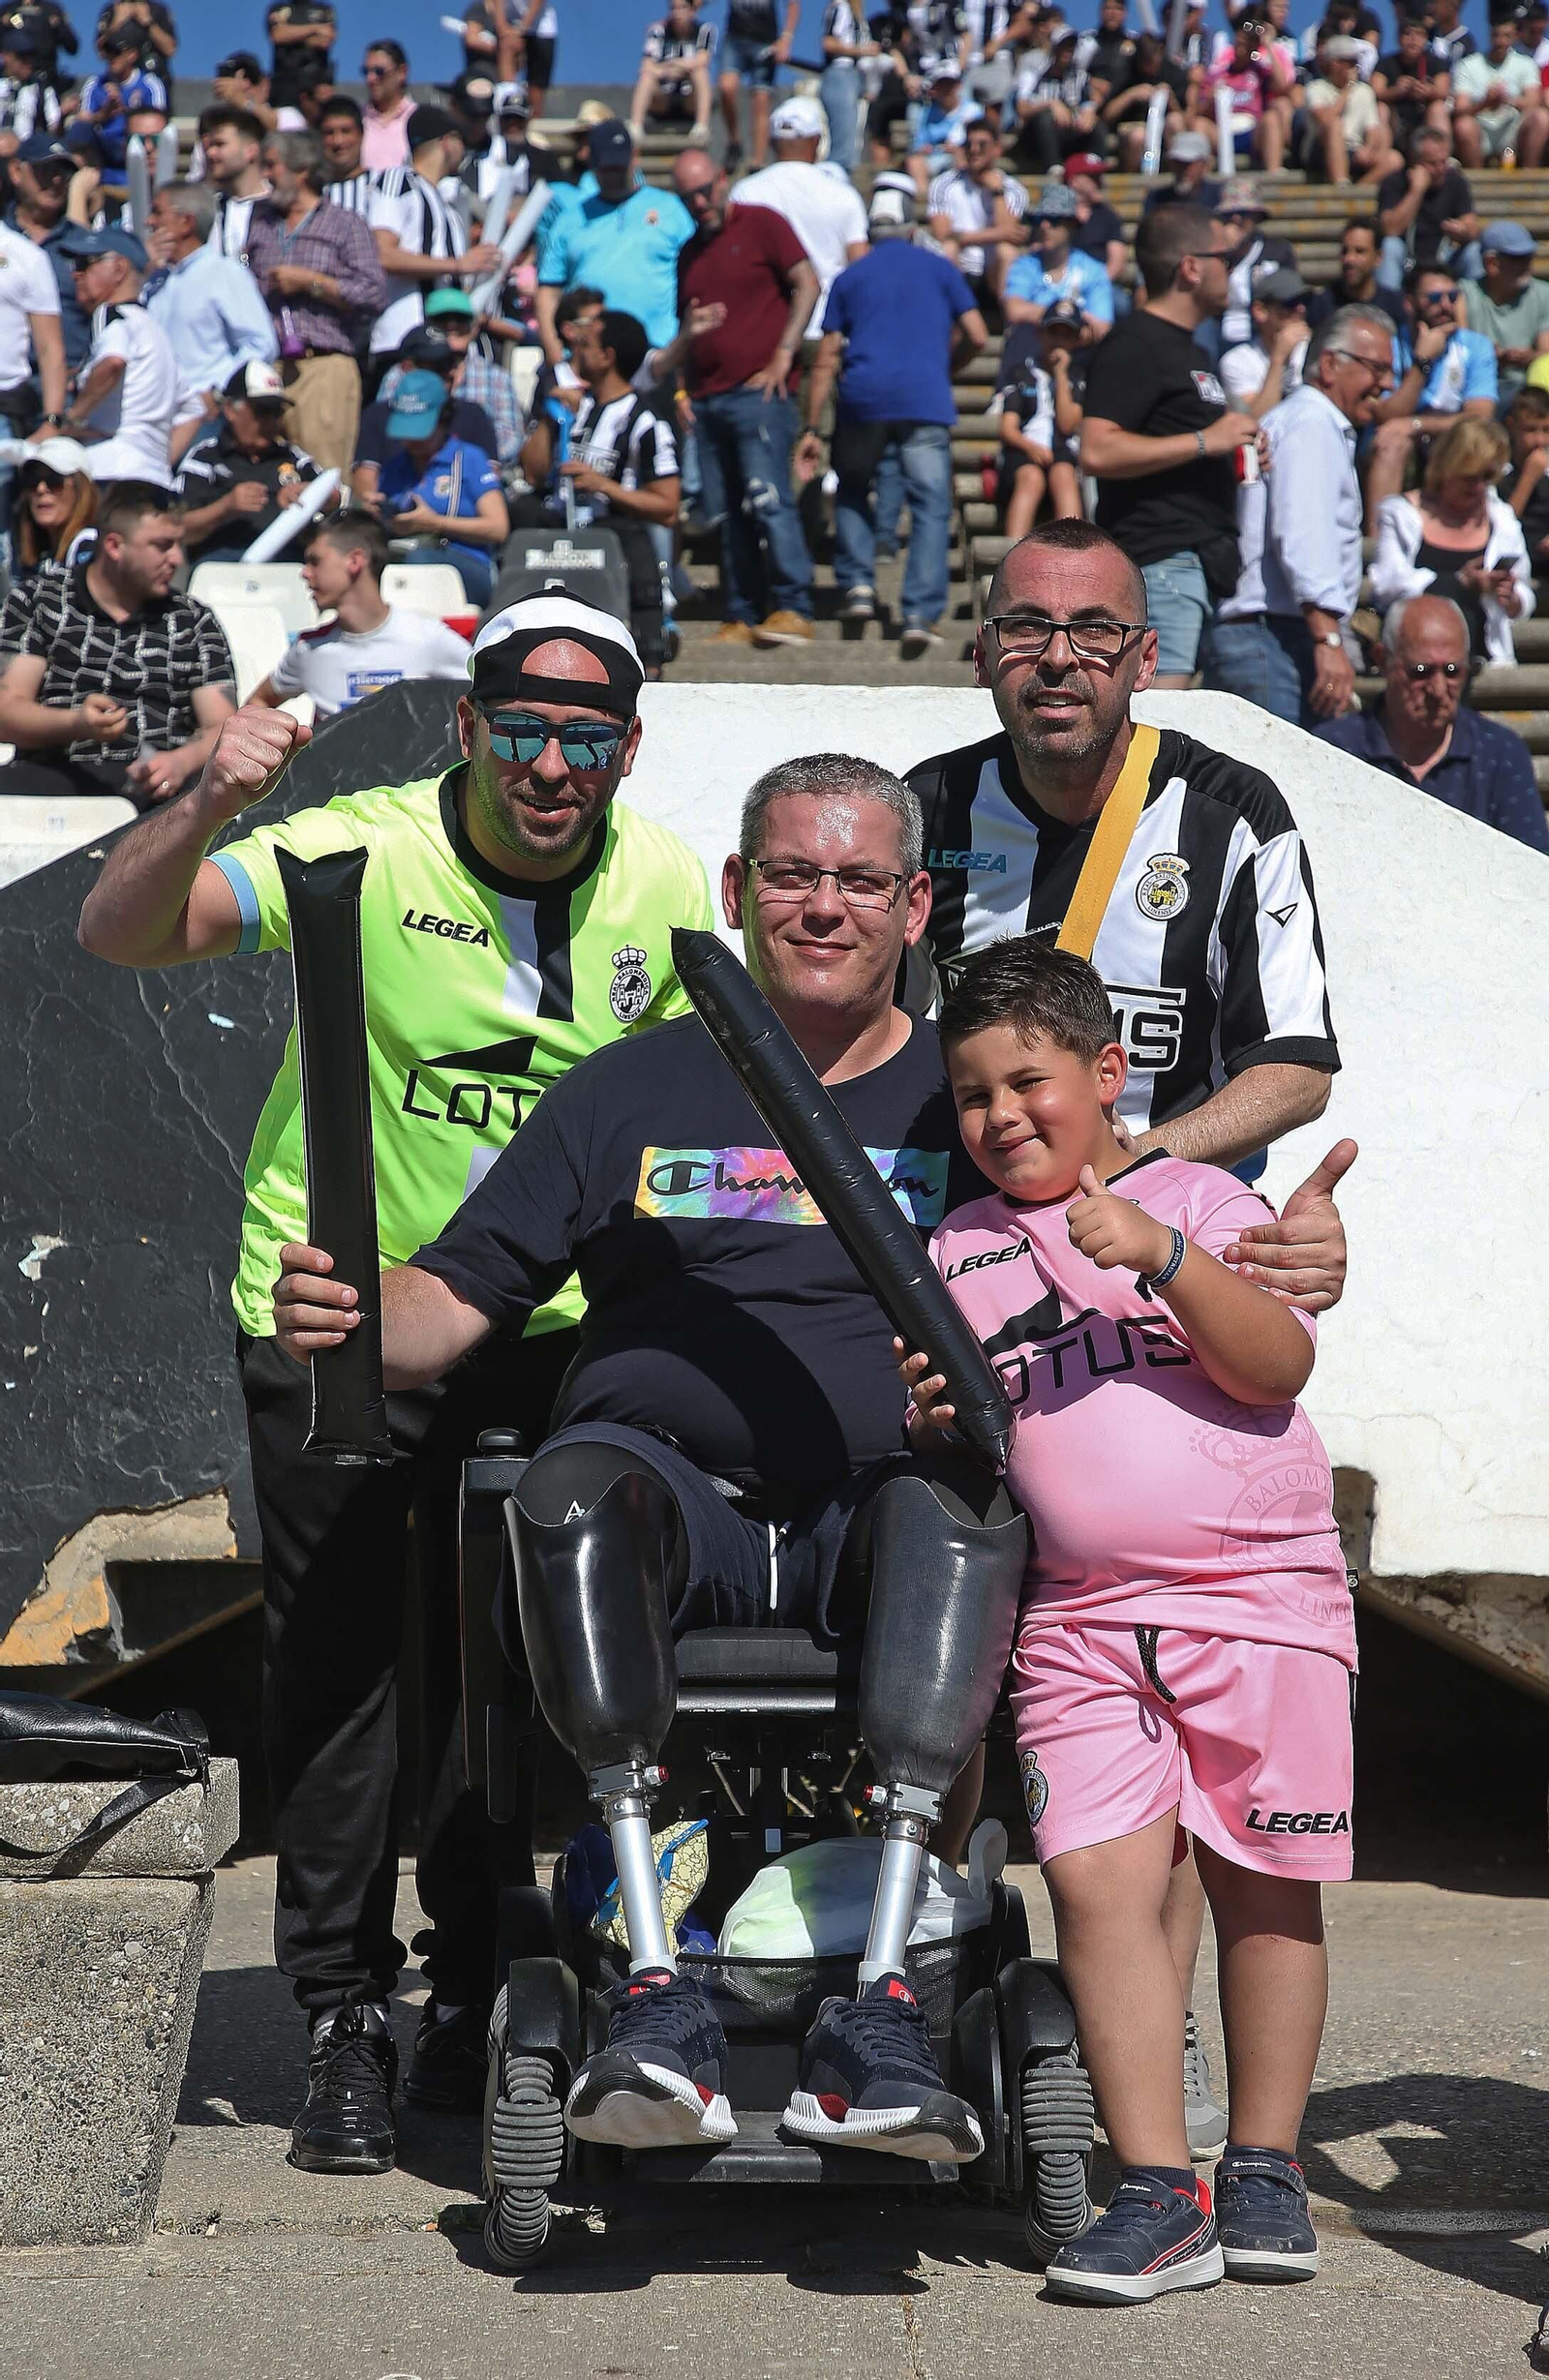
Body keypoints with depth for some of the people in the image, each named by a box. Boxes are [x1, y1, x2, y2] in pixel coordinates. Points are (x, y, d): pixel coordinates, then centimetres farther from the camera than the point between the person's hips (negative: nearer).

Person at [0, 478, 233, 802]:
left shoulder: (194, 622, 17)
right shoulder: (37, 600, 12)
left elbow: (222, 729, 9)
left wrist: (181, 761, -16)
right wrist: (76, 724, -18)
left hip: (154, 777, 2)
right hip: (57, 772, -2)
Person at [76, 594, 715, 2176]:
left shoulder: (664, 888, -3)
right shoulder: (362, 855, -16)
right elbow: (119, 933, -25)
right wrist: (207, 809, -43)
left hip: (539, 1332, 3)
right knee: (335, 1668, 1)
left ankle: (476, 1999, 23)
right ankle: (344, 2019, 12)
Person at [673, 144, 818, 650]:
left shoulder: (761, 224, 3)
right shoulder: (689, 252, 21)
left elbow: (807, 285, -4)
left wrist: (783, 356, -11)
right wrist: (682, 387, 12)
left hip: (757, 391, -6)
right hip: (706, 399, 6)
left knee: (768, 501, -14)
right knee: (727, 516, 3)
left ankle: (794, 609, -12)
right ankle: (741, 618, 4)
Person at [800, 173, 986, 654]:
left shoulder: (850, 277, 16)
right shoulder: (940, 269, 14)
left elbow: (827, 358, 11)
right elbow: (976, 336, 8)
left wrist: (811, 428, 11)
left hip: (862, 399, 1)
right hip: (925, 401, -1)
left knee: (852, 491, 23)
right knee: (931, 506, -1)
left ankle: (857, 586, 9)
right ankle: (921, 613, -14)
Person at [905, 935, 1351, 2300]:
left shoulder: (1198, 1201, 3)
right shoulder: (955, 1256, 14)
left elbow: (1278, 1366, -10)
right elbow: (942, 1459, 17)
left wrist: (1164, 1257, -21)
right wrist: (929, 1415, -6)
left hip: (1262, 1588, -2)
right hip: (1080, 1615, 2)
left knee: (1263, 1881, 3)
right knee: (1099, 1880, -10)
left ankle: (1265, 2168, 17)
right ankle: (1160, 2194, -5)